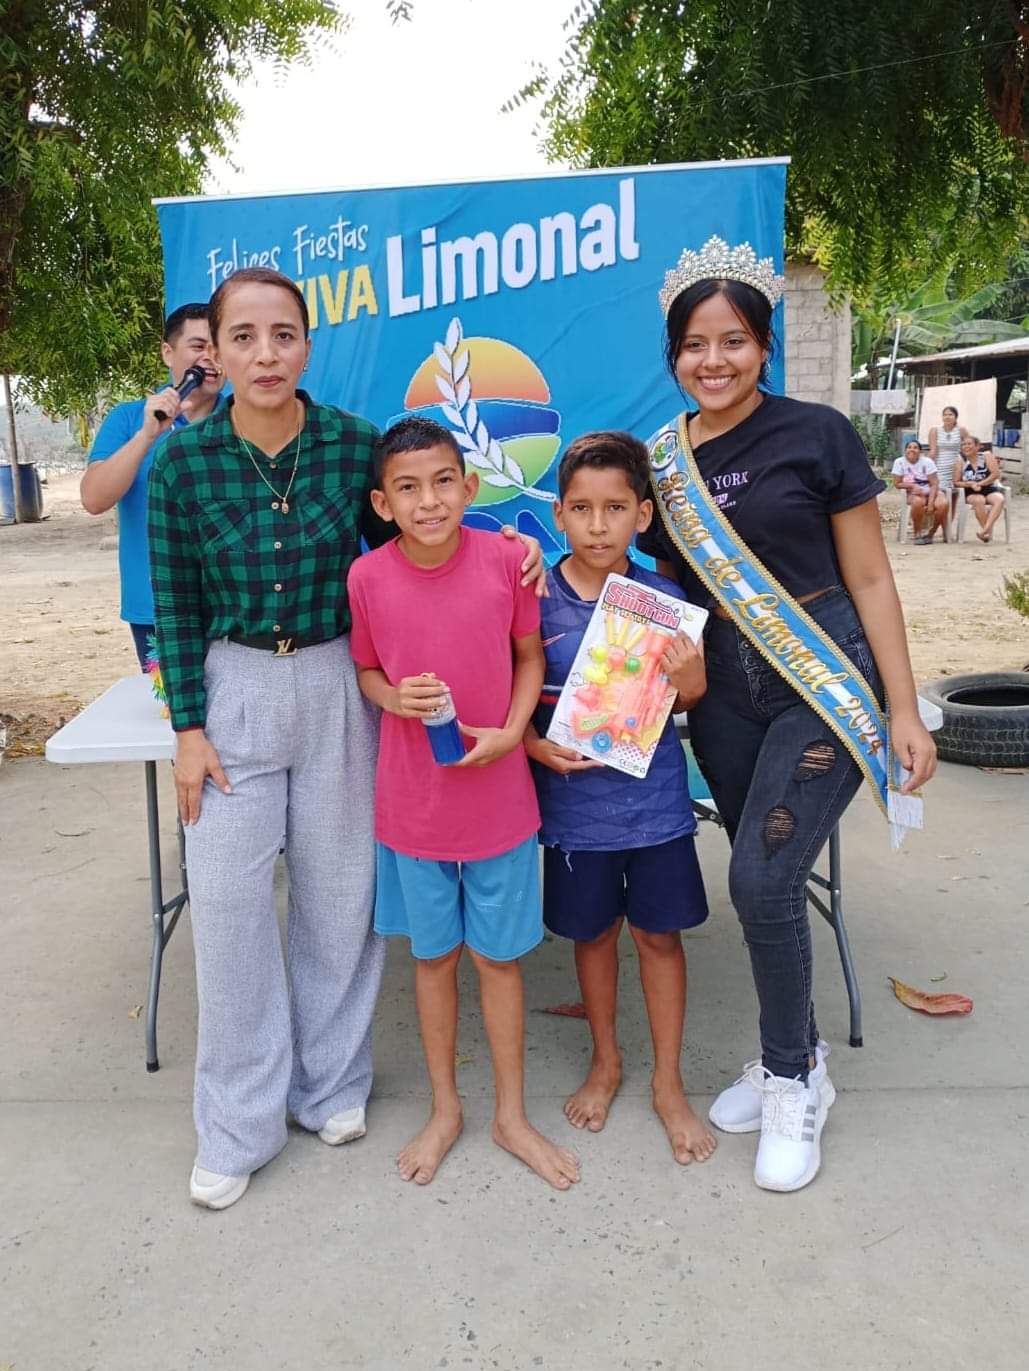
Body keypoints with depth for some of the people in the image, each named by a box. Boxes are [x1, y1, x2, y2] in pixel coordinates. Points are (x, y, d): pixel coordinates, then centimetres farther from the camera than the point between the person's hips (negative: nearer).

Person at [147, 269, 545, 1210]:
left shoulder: (356, 444, -6)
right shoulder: (183, 461, -6)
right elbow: (177, 605, -1)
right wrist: (189, 728, -4)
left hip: (340, 686, 1)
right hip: (234, 691, 0)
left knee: (338, 892, 10)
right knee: (230, 900, 2)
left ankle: (330, 1081, 32)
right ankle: (240, 1122, 21)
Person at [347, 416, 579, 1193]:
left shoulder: (505, 560, -11)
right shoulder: (367, 577, -10)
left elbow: (531, 655, 1)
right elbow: (366, 670, 4)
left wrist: (511, 731, -13)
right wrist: (393, 697, -17)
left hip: (498, 794, 0)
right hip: (412, 801, 1)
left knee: (499, 956, 12)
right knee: (434, 955, 16)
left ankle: (512, 1115, 33)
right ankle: (445, 1109, 37)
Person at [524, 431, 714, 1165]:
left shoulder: (663, 597, -6)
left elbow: (687, 699, 2)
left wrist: (689, 680, -20)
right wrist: (535, 744, -19)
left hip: (654, 796, 0)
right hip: (574, 800, 0)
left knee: (659, 933, 11)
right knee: (593, 931, 16)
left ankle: (669, 1082, 30)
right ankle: (606, 1061, 40)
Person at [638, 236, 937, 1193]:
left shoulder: (816, 435, -6)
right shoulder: (660, 463, 5)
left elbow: (869, 580, -4)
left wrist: (904, 710, -7)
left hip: (825, 681, -4)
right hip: (724, 692, 4)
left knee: (761, 879, -12)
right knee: (765, 882, 11)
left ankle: (792, 1080, 13)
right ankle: (794, 1060, 33)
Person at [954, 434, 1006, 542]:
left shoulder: (986, 455, 1)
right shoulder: (961, 461, 3)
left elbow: (996, 474, -6)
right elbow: (956, 482, 3)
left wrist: (980, 484, -16)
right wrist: (970, 484, -15)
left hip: (991, 489, 0)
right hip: (972, 493, 0)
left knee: (999, 499, -33)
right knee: (979, 500, -35)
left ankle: (985, 529, -41)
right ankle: (988, 530, -23)